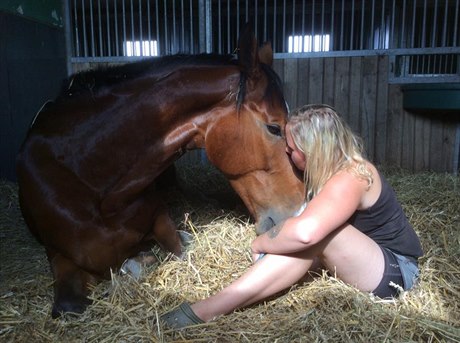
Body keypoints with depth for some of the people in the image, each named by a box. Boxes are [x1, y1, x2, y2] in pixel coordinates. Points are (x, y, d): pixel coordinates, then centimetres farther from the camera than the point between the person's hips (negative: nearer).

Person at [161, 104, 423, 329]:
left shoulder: (350, 178, -30)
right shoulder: (334, 168, 0)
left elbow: (305, 232, -48)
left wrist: (261, 243, -29)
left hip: (395, 273, -9)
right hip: (363, 259, 10)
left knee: (318, 234, -36)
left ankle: (206, 311, -40)